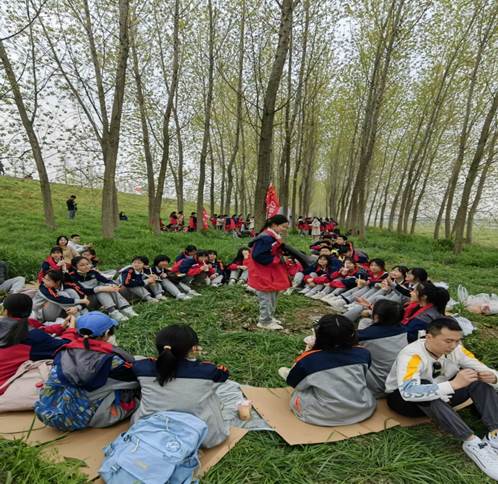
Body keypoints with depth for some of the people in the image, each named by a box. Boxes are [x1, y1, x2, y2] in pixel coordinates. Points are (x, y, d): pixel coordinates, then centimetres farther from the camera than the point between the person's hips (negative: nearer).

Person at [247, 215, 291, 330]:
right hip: (263, 275, -10)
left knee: (272, 296, 19)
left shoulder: (275, 237, 9)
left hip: (272, 273, 11)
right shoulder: (265, 238, -23)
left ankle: (269, 317, 33)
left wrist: (281, 259, 2)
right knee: (266, 298, 0)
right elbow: (258, 256, -28)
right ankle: (265, 321, 13)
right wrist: (277, 259, -22)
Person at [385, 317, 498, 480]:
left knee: (481, 379, -15)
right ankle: (472, 442, -36)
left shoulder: (456, 349, -14)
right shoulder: (412, 355, -33)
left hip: (441, 398, 6)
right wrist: (453, 384, -50)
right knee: (424, 386, -40)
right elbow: (408, 392, -48)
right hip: (403, 399, -5)